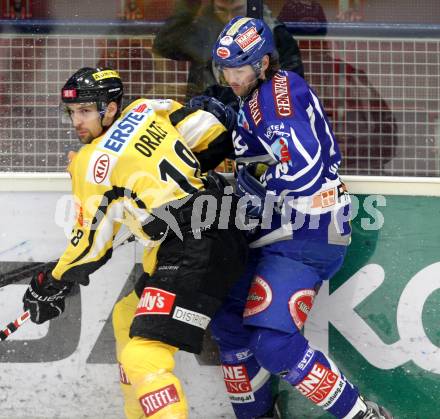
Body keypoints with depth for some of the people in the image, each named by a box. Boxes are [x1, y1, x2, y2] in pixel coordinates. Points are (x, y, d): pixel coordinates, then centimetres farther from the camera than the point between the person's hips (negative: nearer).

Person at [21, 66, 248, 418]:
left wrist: (54, 285, 16)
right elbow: (217, 138, 11)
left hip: (197, 255, -10)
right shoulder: (147, 110, 11)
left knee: (143, 358, -19)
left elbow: (92, 241, 2)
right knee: (127, 317, 26)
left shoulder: (95, 162, -5)